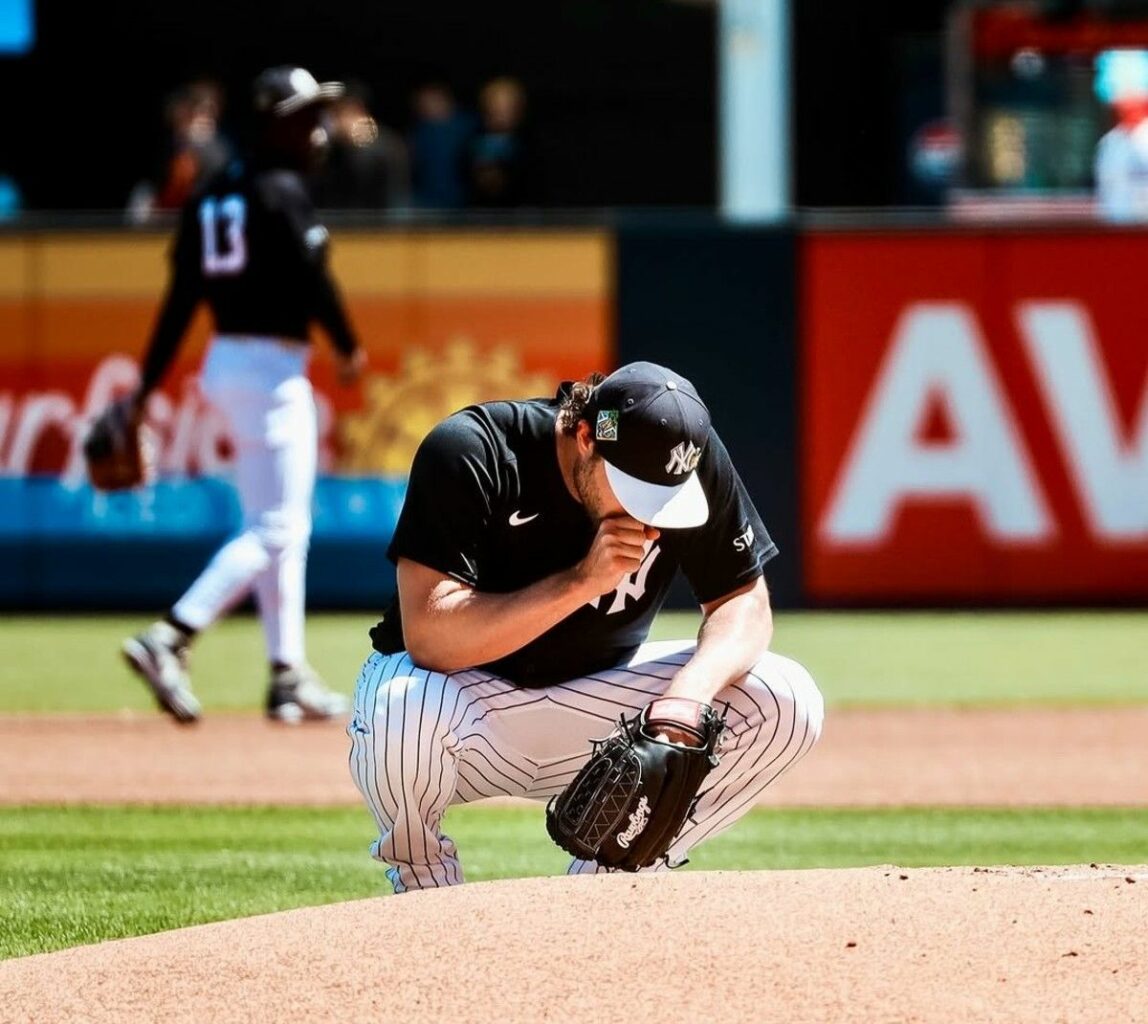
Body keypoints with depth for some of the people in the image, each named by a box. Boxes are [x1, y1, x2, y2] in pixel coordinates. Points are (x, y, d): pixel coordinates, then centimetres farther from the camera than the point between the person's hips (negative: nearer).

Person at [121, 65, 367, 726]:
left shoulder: (212, 196, 11)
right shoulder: (282, 191, -13)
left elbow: (180, 298, 10)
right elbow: (311, 275, -17)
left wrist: (147, 388, 9)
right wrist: (350, 348, -1)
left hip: (224, 360, 9)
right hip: (273, 367, -9)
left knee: (285, 529, 15)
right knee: (277, 530, -8)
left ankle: (290, 677, 16)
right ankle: (168, 641, -19)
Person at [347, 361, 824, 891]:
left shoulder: (695, 459, -13)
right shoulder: (469, 454, -26)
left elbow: (743, 602, -7)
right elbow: (428, 638, -32)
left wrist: (687, 697, -28)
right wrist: (581, 581, -37)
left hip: (595, 693, 4)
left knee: (786, 704, -15)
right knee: (404, 714, -41)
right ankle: (426, 894, -7)